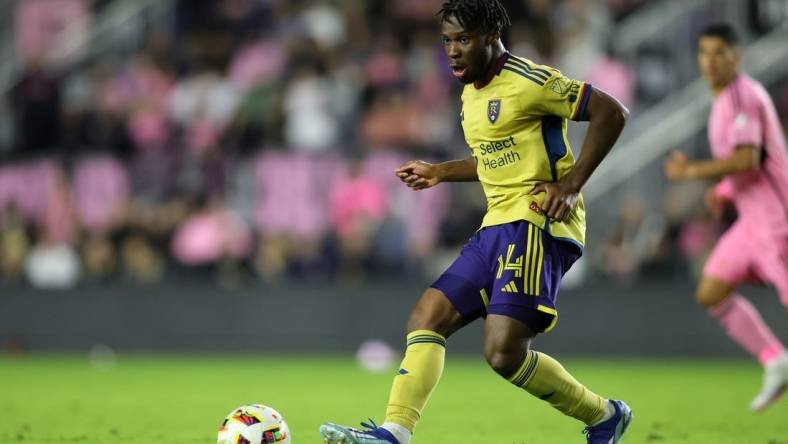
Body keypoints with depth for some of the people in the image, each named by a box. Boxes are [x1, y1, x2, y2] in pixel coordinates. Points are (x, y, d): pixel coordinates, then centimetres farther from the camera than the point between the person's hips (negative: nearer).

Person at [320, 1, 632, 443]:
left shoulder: (528, 81, -10)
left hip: (537, 224, -9)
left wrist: (570, 184, -17)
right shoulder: (471, 95, 18)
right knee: (426, 318, -3)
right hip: (498, 225, 9)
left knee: (504, 353, -18)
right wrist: (440, 172, 24)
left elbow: (612, 112, -12)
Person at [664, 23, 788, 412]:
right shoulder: (727, 100, 16)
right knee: (710, 293, 7)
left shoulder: (742, 96, -14)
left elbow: (747, 159, -27)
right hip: (754, 218, 10)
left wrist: (691, 172, -18)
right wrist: (725, 190, 15)